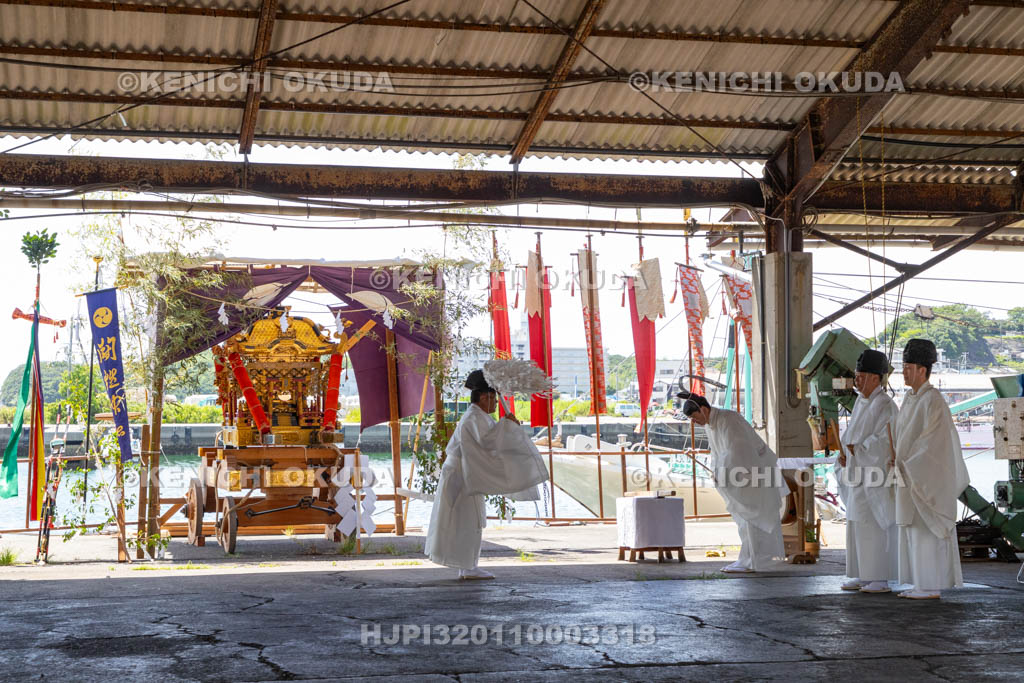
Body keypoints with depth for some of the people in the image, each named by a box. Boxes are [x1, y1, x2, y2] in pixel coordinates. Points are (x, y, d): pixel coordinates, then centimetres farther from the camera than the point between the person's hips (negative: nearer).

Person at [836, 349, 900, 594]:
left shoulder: (885, 406, -13)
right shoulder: (860, 403, 14)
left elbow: (883, 441, -21)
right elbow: (851, 435, 15)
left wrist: (856, 450, -18)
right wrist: (844, 453, -2)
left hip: (875, 473, -9)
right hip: (858, 473, 9)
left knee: (876, 527, -6)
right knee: (858, 525, 10)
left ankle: (882, 578, -1)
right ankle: (864, 575, 16)